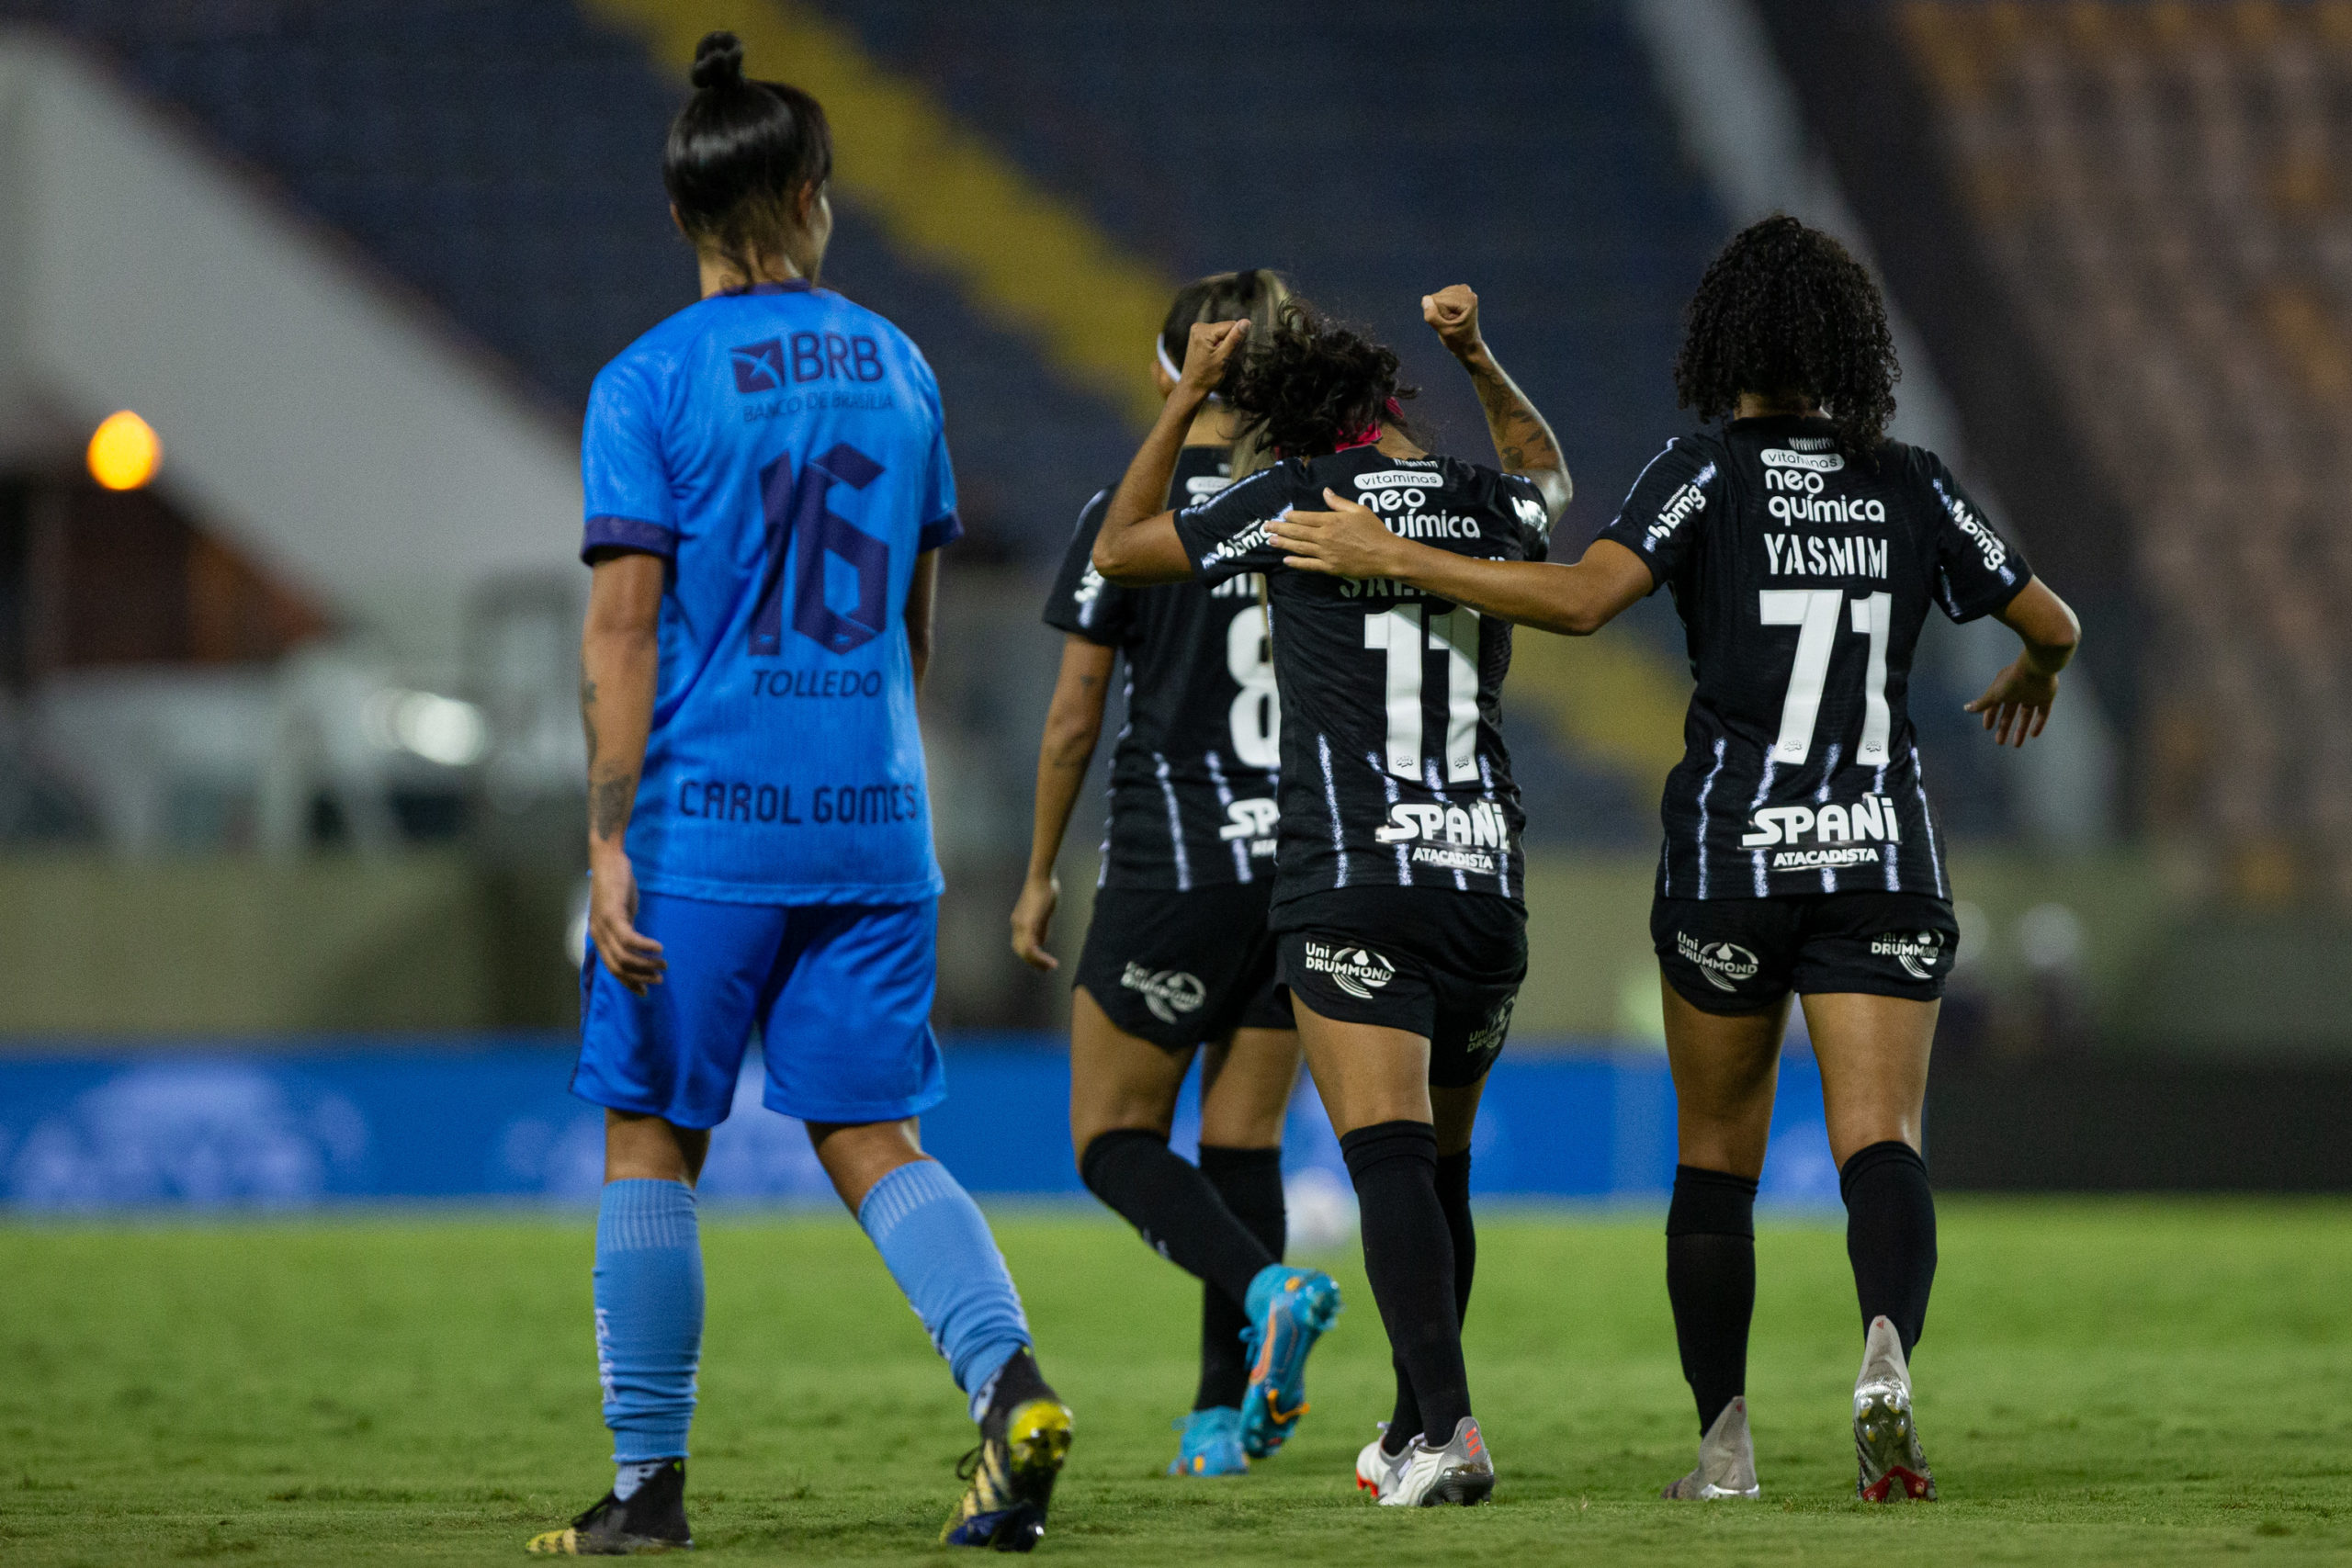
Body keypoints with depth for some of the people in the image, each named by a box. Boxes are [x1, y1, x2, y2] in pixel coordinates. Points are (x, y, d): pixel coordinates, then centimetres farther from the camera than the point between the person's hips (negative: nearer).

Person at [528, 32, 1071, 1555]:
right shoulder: (897, 367, 10)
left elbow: (624, 625, -11)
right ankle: (1010, 1378, -16)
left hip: (705, 818, -4)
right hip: (874, 821, 4)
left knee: (652, 1143, 6)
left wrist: (611, 840, -12)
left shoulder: (649, 386, -5)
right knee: (872, 1140, 7)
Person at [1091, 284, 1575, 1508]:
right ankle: (1416, 1428, 24)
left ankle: (1447, 1430, -26)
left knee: (1392, 1161, -13)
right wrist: (1478, 357, 33)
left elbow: (1118, 551, 12)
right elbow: (1546, 473, 38)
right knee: (1441, 1166, 16)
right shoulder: (1489, 506, 11)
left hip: (1350, 883, -5)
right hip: (1487, 878, 5)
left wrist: (1187, 397, 17)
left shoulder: (1299, 500, -2)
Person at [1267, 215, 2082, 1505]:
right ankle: (1887, 1351, -36)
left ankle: (1723, 1443, 12)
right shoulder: (1910, 487, 6)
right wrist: (2033, 676, 41)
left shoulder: (1709, 474, -5)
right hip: (1883, 853, 1)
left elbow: (1582, 597, -21)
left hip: (1730, 853, -1)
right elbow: (2052, 623, 17)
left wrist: (1391, 558, -14)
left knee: (1715, 1157, 13)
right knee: (1880, 1144, -7)